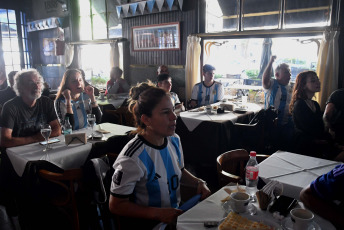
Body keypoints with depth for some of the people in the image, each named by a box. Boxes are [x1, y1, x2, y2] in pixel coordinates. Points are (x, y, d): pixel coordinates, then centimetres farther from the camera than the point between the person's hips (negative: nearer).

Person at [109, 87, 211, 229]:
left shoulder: (174, 140, -2)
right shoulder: (132, 158, -25)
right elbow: (116, 205, -17)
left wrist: (199, 183, -1)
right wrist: (158, 213, -22)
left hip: (175, 212, 6)